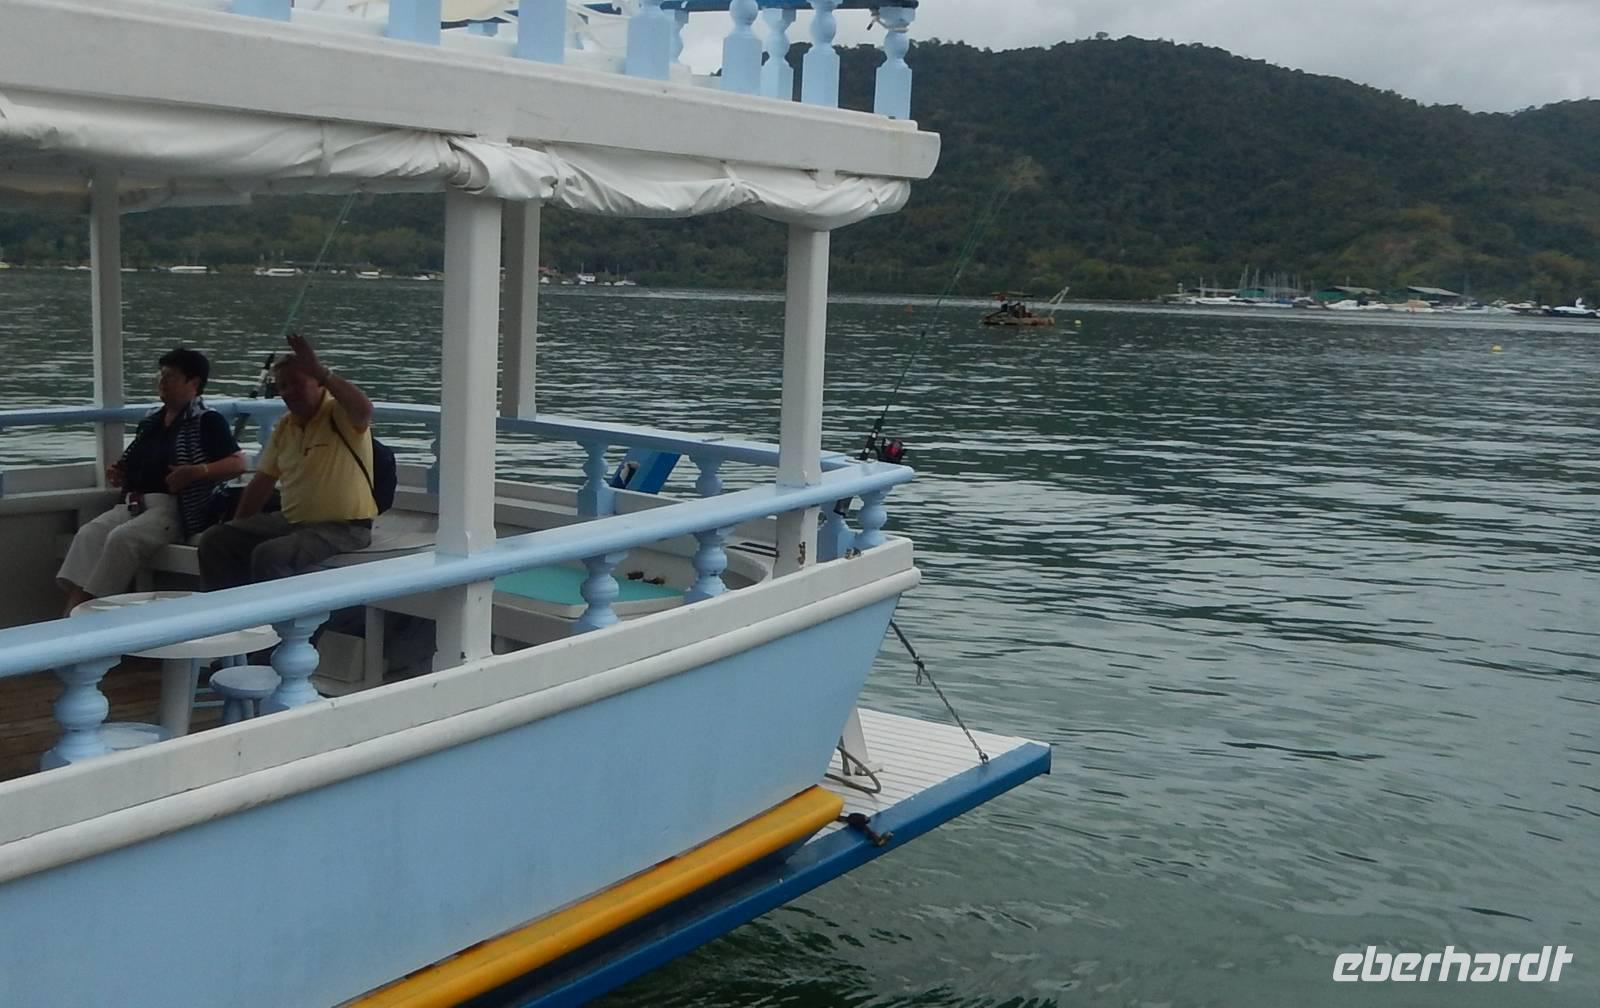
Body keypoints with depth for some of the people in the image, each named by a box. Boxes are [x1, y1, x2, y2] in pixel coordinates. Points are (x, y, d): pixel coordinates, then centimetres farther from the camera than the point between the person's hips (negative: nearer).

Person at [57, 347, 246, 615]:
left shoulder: (207, 421, -1)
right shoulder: (151, 420, 22)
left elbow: (238, 463, -10)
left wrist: (196, 472, -23)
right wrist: (118, 473, 13)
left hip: (172, 507, -7)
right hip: (133, 503, 7)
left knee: (122, 538, -30)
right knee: (89, 534, -19)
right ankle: (72, 607, -31)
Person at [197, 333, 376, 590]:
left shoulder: (339, 415, -9)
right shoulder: (285, 426, 14)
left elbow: (364, 410, -35)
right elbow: (263, 480, 18)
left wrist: (322, 371, -34)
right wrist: (238, 528, 16)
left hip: (343, 528, -8)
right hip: (290, 521, 8)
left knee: (269, 556, -31)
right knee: (215, 541, 0)